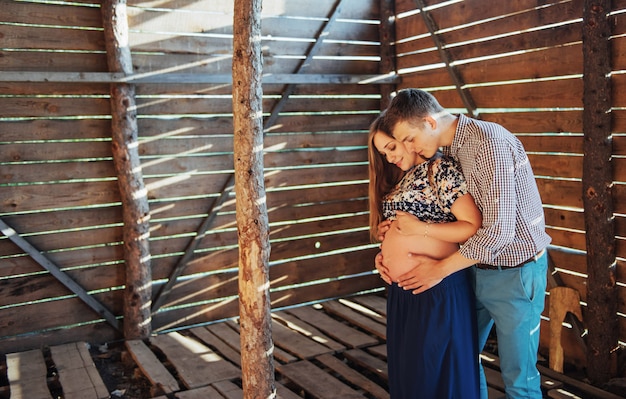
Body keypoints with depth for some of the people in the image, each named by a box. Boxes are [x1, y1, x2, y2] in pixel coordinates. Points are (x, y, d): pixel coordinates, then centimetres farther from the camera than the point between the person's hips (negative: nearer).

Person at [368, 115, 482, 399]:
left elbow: (473, 227, -18)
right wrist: (384, 253, 5)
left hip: (437, 290, -8)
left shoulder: (439, 168, -10)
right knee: (405, 368, 18)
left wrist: (420, 228, -16)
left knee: (436, 372, 6)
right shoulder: (401, 178, 16)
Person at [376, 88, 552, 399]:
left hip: (515, 272, -8)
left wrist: (441, 268, -18)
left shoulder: (488, 141, -23)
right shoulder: (445, 153, 3)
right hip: (475, 269, 8)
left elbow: (498, 230, -28)